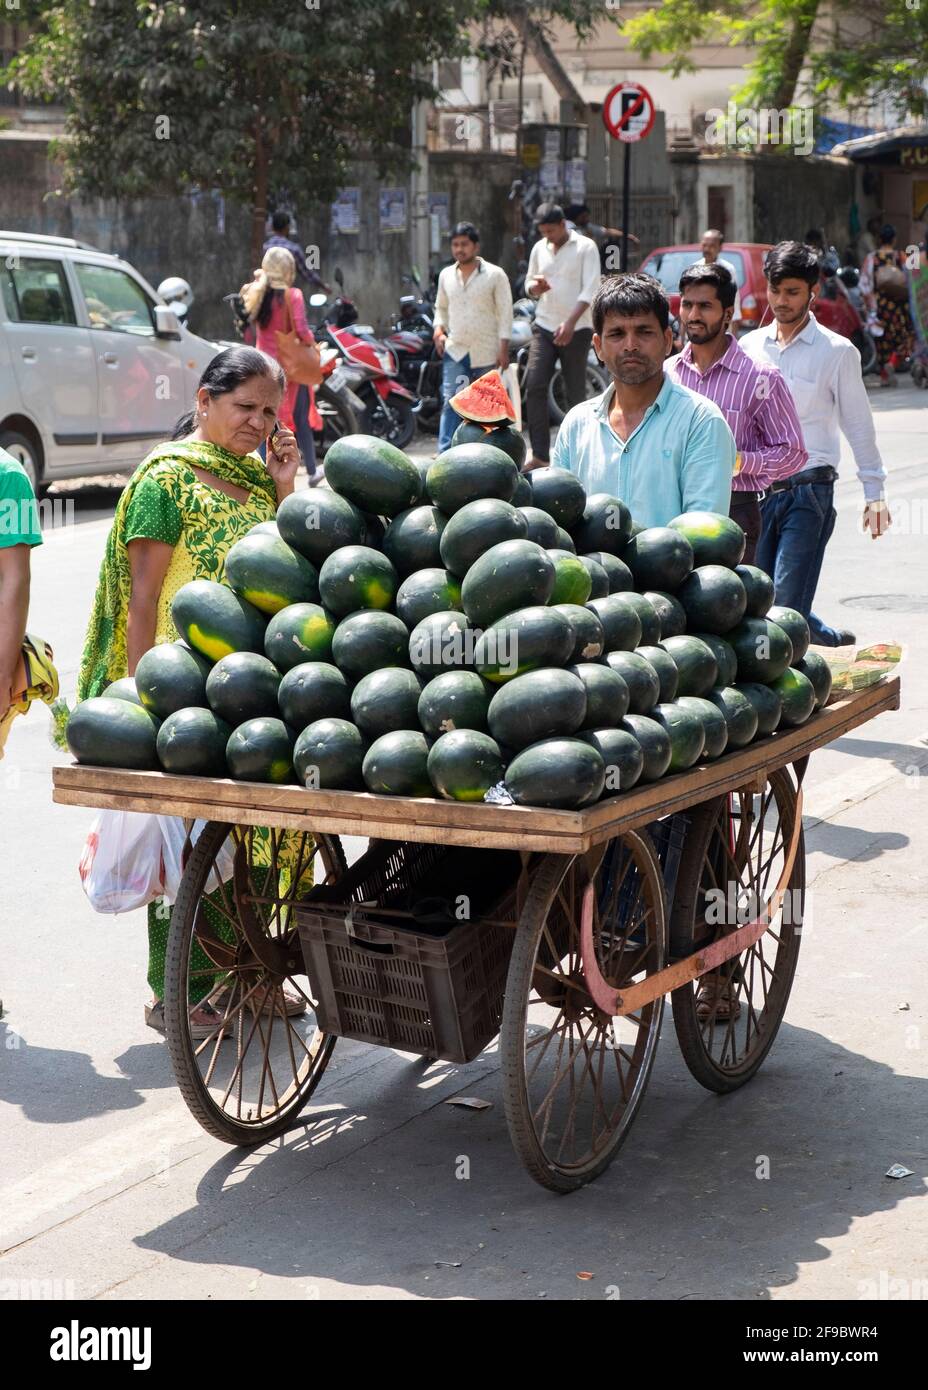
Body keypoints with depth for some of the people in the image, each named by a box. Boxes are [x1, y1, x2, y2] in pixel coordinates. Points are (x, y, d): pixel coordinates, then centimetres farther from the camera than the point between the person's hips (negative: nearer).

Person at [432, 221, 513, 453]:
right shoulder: (446, 275, 9)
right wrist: (439, 330, 2)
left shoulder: (495, 275, -4)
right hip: (455, 350, 2)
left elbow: (505, 313, -4)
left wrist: (504, 349, -9)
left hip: (486, 353, -2)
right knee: (451, 402, -11)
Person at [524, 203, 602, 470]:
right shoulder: (539, 248, 11)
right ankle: (540, 455, -7)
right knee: (534, 386, -9)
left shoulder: (585, 247, -4)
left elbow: (591, 289, -11)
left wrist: (570, 323, -22)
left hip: (576, 329, -4)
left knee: (576, 393, 1)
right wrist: (535, 287, -6)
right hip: (544, 326, 4)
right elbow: (529, 285, 21)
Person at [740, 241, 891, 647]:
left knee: (786, 608, -13)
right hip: (756, 489, 5)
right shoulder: (750, 346, 10)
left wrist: (874, 494, 2)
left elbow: (858, 426, 3)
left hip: (809, 492, -5)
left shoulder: (837, 351, -1)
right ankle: (834, 641, 25)